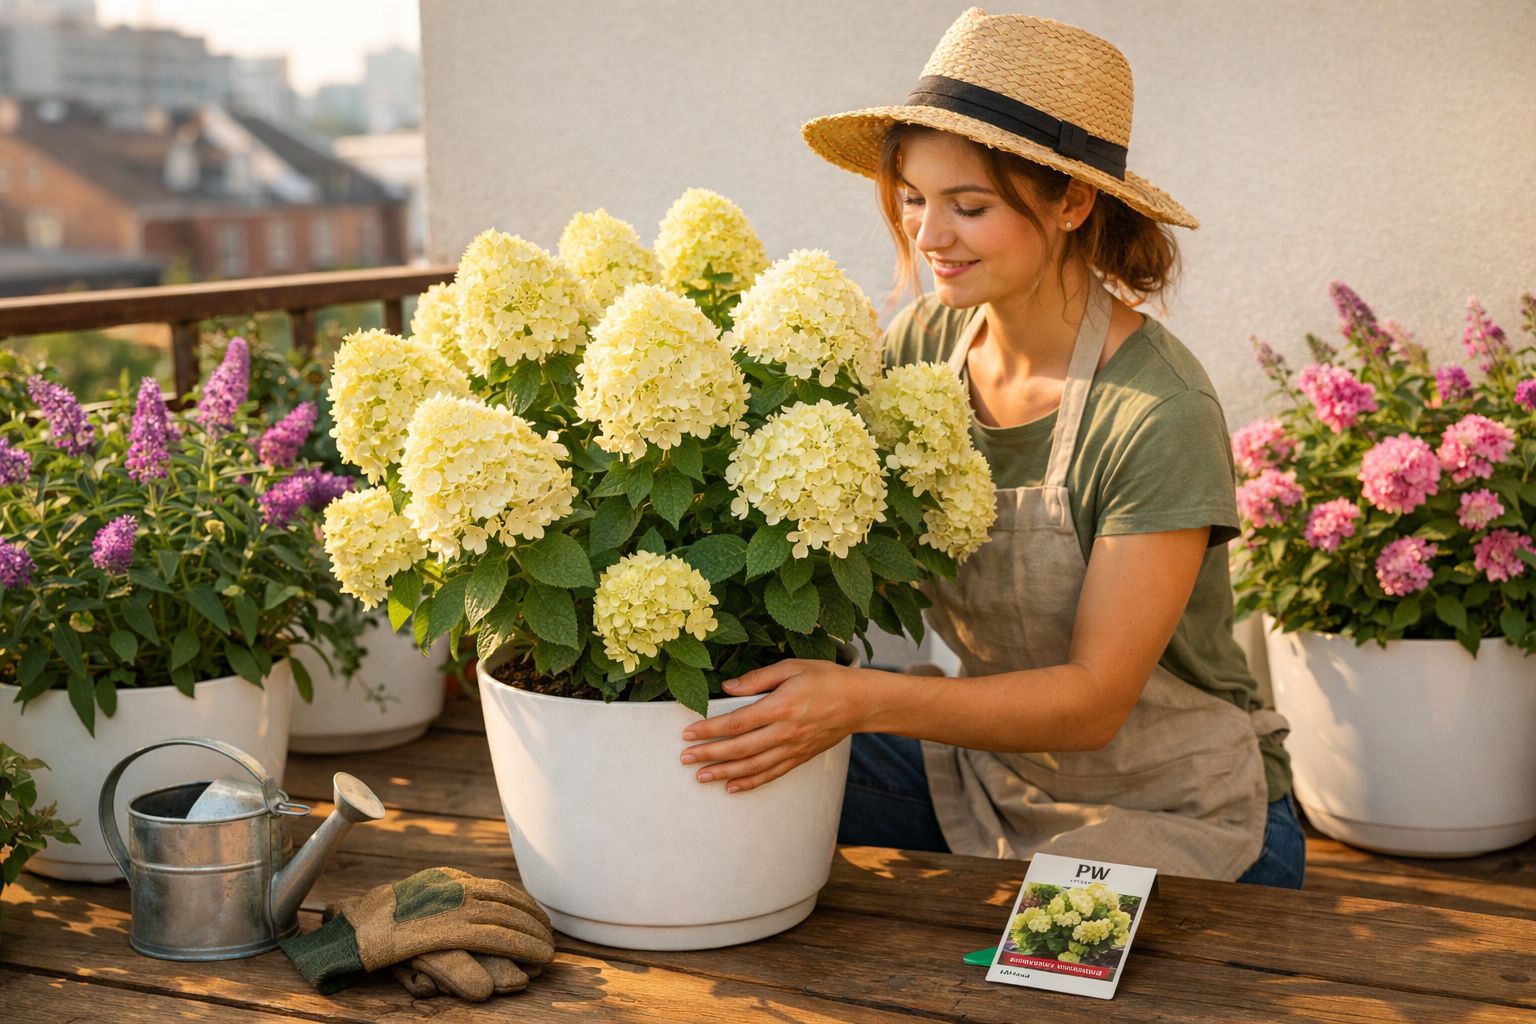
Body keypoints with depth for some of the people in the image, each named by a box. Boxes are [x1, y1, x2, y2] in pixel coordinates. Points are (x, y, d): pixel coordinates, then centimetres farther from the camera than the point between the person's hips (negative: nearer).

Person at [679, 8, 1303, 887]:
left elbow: (1093, 699, -25)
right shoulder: (923, 346, -6)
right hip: (995, 774, 5)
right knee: (741, 790, -9)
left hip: (1176, 817, -5)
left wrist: (861, 699, -37)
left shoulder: (1158, 415, -25)